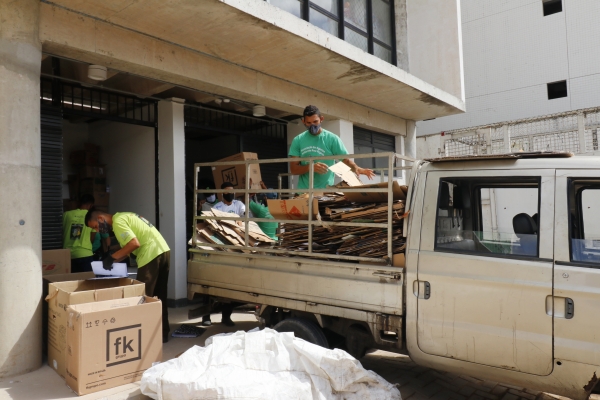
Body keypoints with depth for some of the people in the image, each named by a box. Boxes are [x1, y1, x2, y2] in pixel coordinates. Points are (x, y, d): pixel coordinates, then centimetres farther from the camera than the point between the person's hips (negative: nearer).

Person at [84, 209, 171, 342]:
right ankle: (163, 333, 26)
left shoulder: (117, 221, -8)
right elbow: (128, 247, 22)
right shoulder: (123, 217, 21)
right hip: (163, 251, 10)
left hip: (152, 255, -10)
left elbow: (134, 243, -20)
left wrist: (111, 257, -12)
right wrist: (112, 261, 14)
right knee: (159, 296, 17)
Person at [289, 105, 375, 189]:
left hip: (325, 191, -2)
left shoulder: (332, 138, -2)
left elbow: (346, 160, -4)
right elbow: (293, 169, 0)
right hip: (304, 191, 2)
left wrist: (356, 168, -26)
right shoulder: (298, 140, 3)